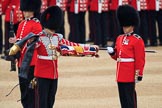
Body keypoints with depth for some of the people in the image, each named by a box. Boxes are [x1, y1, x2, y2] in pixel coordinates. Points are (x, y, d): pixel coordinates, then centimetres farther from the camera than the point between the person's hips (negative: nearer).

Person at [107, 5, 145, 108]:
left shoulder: (137, 40, -8)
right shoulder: (119, 38, 15)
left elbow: (140, 59, -10)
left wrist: (139, 74, -14)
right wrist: (112, 52, -1)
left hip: (130, 74, -7)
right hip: (121, 74, 7)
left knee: (130, 96, -6)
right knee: (123, 97, 10)